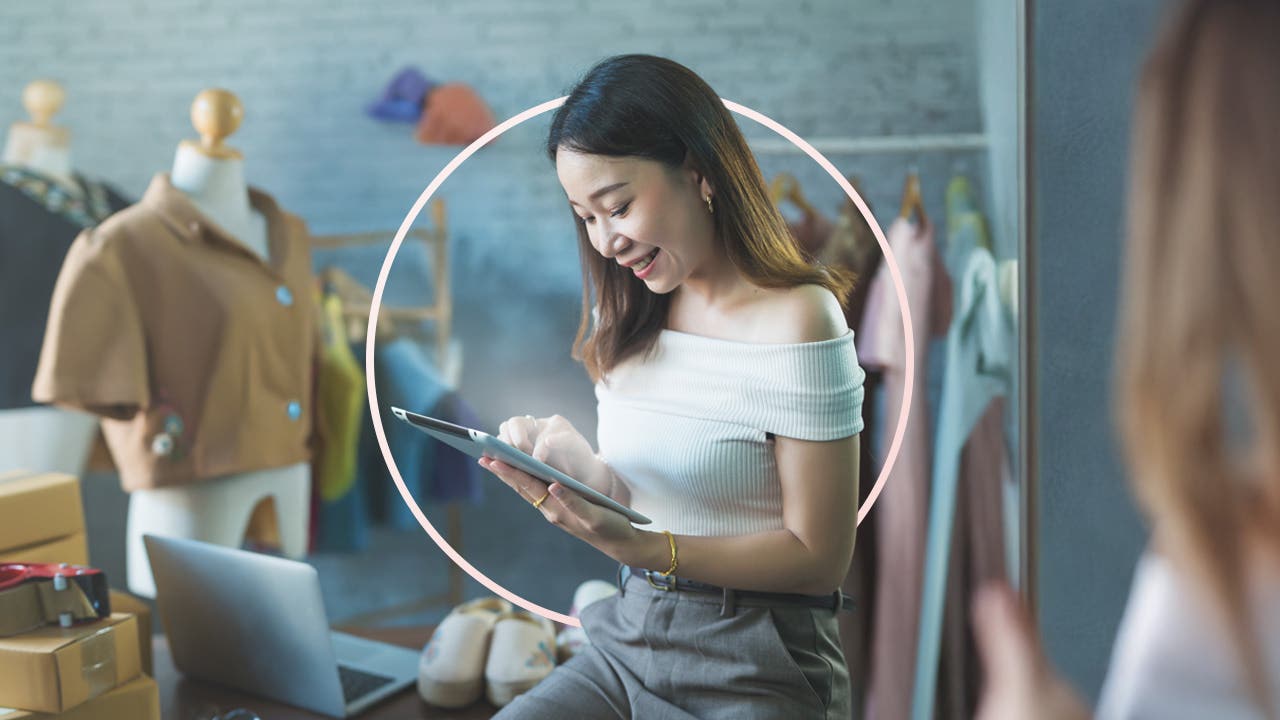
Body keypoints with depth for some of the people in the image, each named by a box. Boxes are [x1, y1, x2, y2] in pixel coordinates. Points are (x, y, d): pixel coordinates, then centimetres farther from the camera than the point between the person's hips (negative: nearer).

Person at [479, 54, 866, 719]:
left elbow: (818, 557, -12)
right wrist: (563, 465, -10)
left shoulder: (796, 320, -13)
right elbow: (636, 500, 12)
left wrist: (639, 548, -22)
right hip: (627, 645, 6)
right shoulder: (632, 322, 9)